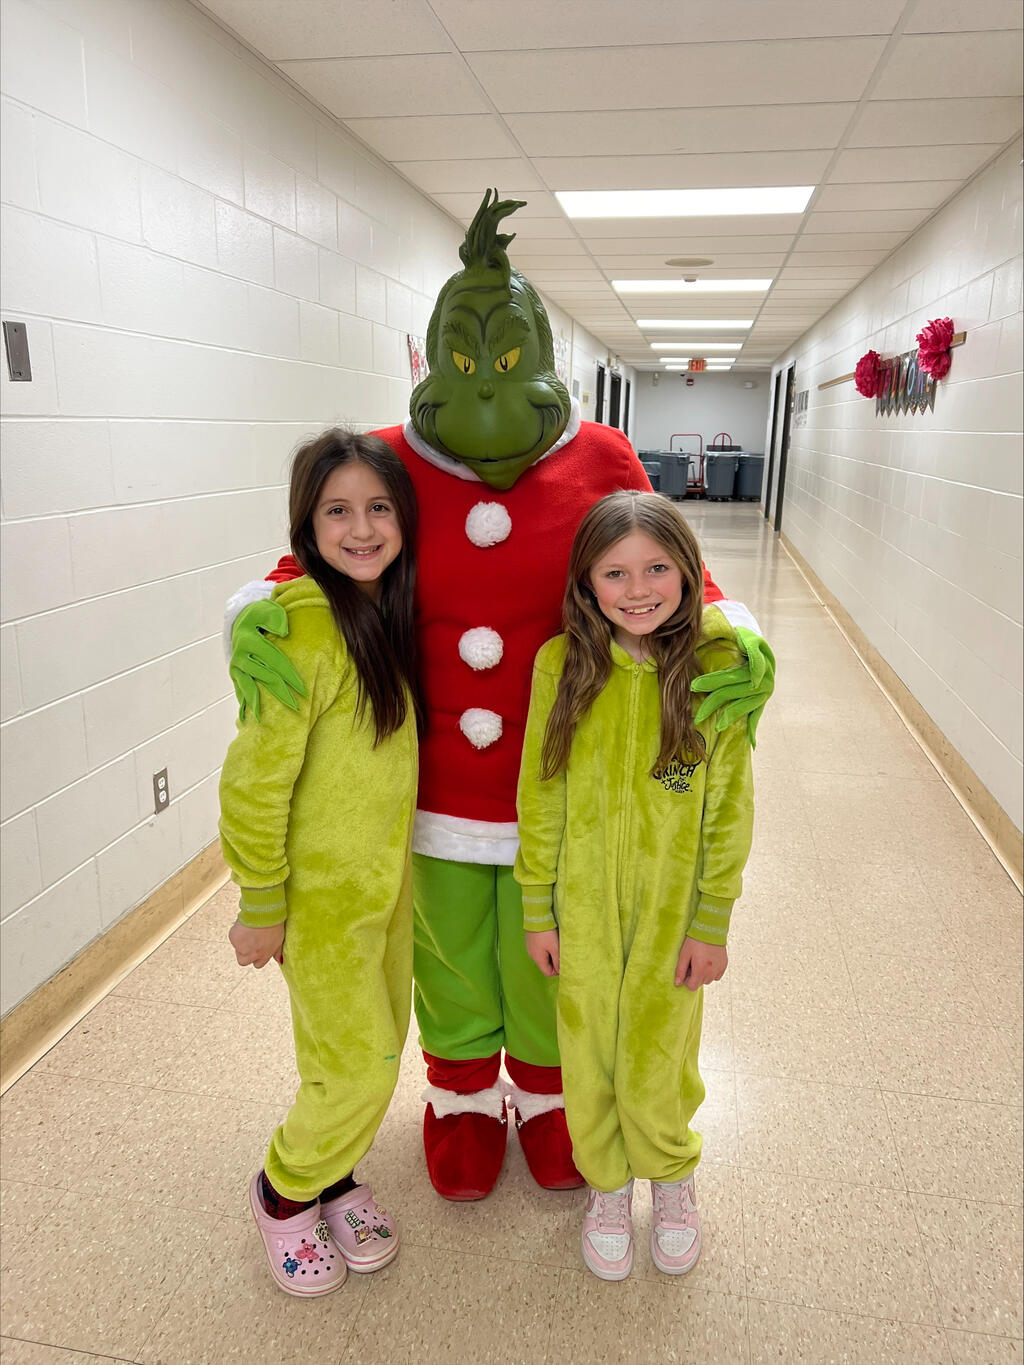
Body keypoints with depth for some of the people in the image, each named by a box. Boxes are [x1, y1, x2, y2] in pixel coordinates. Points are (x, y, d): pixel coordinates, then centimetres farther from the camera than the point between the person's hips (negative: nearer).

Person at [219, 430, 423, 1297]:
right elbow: (253, 782, -20)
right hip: (321, 891, -7)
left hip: (389, 874, 7)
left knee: (376, 1050, 19)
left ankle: (333, 1177, 44)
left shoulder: (391, 610, 0)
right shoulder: (301, 627, -24)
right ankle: (285, 1192, 34)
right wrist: (260, 908, -13)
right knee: (357, 1066, 5)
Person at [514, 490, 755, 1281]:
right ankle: (607, 1184, 45)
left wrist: (711, 923, -3)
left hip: (671, 908, -1)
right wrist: (537, 911, 0)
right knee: (589, 1054, 16)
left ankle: (672, 1174, 46)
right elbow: (539, 796, -3)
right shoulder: (562, 663, -10)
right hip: (582, 907, 1)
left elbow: (729, 808, -5)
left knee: (656, 1060, 13)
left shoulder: (715, 666, -12)